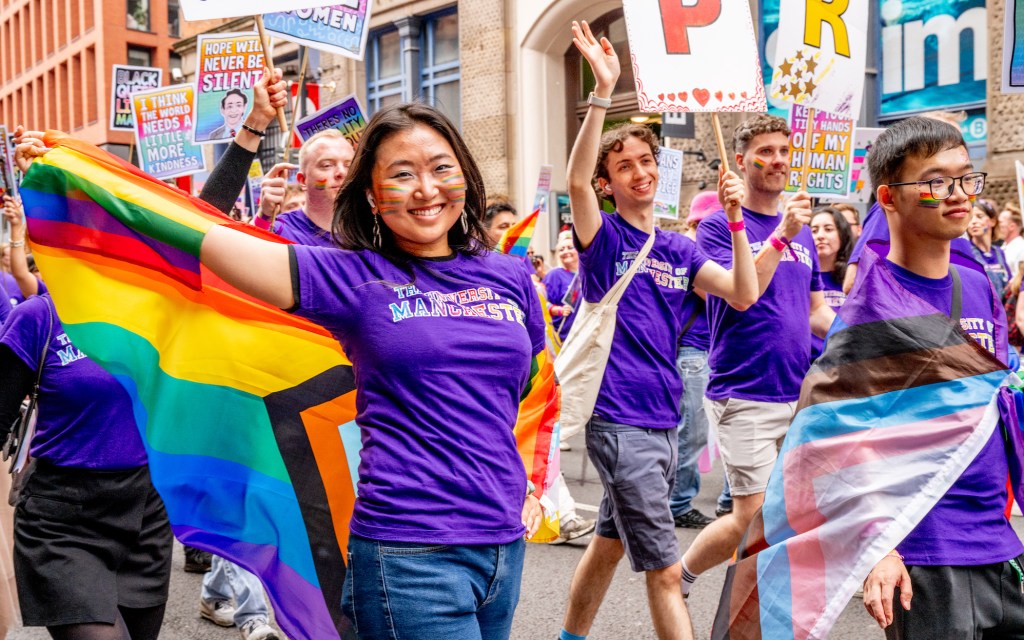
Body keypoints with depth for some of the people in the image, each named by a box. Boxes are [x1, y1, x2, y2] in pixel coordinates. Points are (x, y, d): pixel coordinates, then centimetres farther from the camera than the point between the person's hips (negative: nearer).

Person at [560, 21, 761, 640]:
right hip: (620, 420, -6)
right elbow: (575, 180, -24)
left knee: (610, 543, 20)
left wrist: (736, 217, -11)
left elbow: (744, 294, -2)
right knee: (665, 570, -5)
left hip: (666, 418, 6)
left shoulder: (681, 250, 10)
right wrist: (603, 91, -31)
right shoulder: (604, 237, -5)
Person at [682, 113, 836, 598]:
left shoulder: (803, 232, 13)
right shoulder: (719, 225, -4)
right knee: (754, 518, -6)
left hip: (801, 394, 6)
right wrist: (782, 235, -27)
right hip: (745, 397, -6)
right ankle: (678, 578, 20)